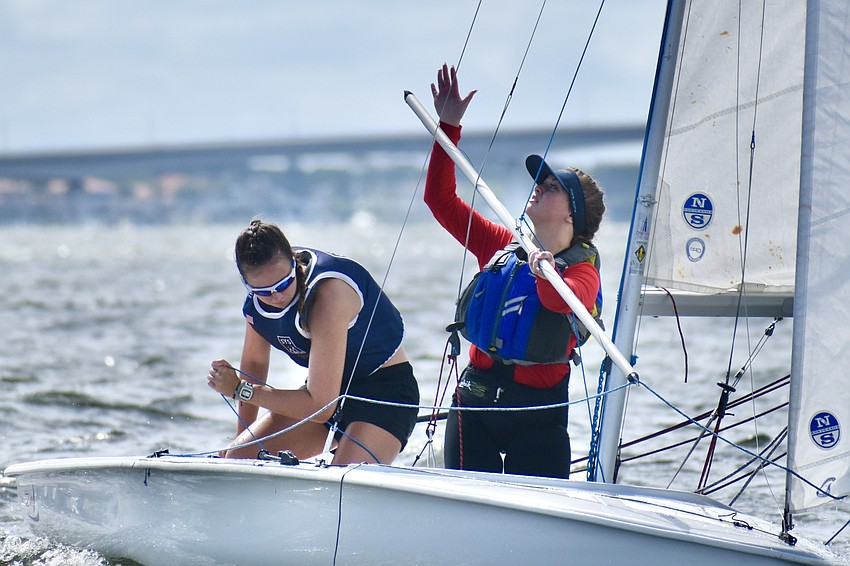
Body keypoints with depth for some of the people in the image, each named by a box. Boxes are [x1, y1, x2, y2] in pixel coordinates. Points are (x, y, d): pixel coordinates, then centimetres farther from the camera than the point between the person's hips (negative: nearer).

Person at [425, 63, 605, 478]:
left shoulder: (582, 271, -6)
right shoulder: (501, 247, 9)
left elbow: (563, 300, -30)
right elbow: (440, 199, 12)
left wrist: (544, 274, -52)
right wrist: (449, 127, 7)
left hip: (537, 410, -4)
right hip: (475, 398, 4)